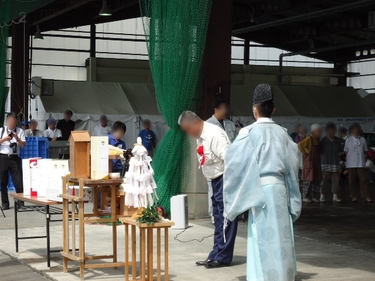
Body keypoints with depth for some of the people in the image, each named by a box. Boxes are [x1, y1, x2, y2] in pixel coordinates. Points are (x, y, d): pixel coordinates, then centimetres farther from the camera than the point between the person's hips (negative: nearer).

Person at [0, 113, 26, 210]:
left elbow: (23, 145, 0)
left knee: (18, 181, -3)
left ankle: (21, 202, 5)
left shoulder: (20, 131, 4)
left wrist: (17, 138, -16)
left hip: (14, 158, 0)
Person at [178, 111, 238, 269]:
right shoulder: (201, 137, 8)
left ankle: (223, 257, 3)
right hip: (216, 180, 10)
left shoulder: (214, 134, -21)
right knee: (218, 218, 13)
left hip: (225, 178, -10)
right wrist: (214, 181, 16)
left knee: (225, 218, -4)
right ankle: (216, 255, 20)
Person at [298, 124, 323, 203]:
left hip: (317, 162, 8)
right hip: (309, 162, -8)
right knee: (308, 180, -4)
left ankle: (315, 197, 15)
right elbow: (300, 145, -23)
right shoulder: (309, 139, -13)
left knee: (317, 180, 8)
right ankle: (306, 197, 2)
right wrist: (304, 153, -16)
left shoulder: (318, 139, 10)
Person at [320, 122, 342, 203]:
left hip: (335, 163, 3)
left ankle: (335, 196, 9)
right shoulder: (323, 141, -1)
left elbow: (339, 151, 14)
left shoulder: (337, 140, 8)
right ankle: (322, 195, 4)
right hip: (325, 163, -3)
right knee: (324, 180, -4)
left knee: (336, 180, 2)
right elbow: (320, 151, 1)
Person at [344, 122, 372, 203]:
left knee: (363, 180, -4)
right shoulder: (348, 140, 6)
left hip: (361, 163, 0)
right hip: (351, 163, 0)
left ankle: (366, 196, -4)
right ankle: (353, 196, 9)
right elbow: (346, 152, 9)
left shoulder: (362, 140, 9)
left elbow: (365, 151, 13)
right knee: (352, 180, 2)